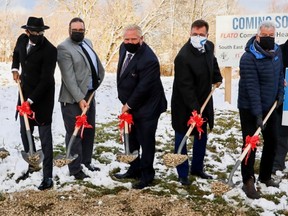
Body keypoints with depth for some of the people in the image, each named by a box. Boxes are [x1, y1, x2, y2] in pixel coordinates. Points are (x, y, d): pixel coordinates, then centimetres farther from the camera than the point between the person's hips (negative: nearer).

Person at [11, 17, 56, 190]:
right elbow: (16, 53, 25)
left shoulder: (50, 50, -21)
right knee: (25, 132, 15)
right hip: (25, 94, 7)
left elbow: (46, 79, -22)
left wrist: (31, 100, -22)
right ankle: (31, 164, 36)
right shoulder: (22, 40, -1)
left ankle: (48, 177, 4)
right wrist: (15, 69, 9)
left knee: (45, 136, -3)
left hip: (42, 97, -7)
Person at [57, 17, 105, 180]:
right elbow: (69, 78, -20)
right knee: (75, 134, -1)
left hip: (89, 95, 8)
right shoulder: (64, 48, -15)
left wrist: (97, 83, 11)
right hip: (73, 99, -8)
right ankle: (75, 169, 7)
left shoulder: (88, 43, 10)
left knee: (89, 131, 15)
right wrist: (79, 99, -24)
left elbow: (97, 65, 22)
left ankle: (86, 163, 29)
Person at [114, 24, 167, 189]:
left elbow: (143, 88, -25)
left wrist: (129, 105, -14)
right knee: (131, 140, 20)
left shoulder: (149, 60, -28)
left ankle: (147, 176, 19)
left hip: (146, 108, -9)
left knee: (146, 142, 4)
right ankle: (134, 170, 36)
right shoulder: (124, 48, 0)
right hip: (130, 105, 9)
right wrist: (125, 102, 11)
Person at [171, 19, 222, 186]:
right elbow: (185, 86, -27)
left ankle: (197, 168, 31)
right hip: (184, 105, -7)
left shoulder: (209, 47, -3)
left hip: (203, 101, 7)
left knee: (202, 136, 15)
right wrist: (194, 109, -29)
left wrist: (217, 78, 10)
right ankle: (183, 174, 15)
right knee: (181, 137, 5)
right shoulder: (183, 56, -26)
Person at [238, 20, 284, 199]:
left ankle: (265, 176, 31)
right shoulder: (248, 58, -23)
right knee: (250, 145, -3)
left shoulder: (277, 52, 0)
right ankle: (248, 182, 9)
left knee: (272, 141, 14)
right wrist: (257, 114, -30)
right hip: (250, 109, -7)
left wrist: (280, 94, 3)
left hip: (270, 107, 8)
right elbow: (252, 88, -27)